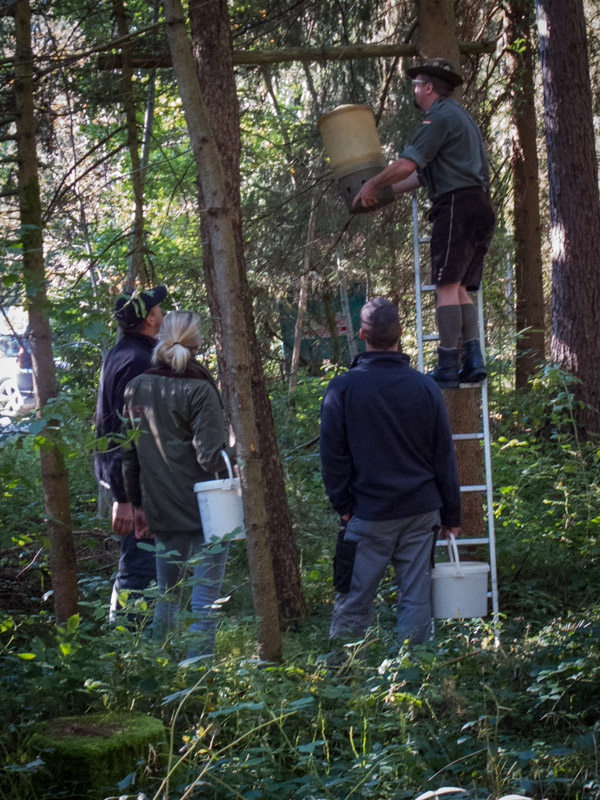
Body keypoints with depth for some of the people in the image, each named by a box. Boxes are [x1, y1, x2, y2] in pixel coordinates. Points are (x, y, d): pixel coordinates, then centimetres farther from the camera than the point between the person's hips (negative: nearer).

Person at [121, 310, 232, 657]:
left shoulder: (137, 388, 6)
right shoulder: (198, 389, -12)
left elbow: (129, 453, 11)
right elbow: (211, 455, -17)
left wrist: (137, 503, 17)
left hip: (161, 511, 6)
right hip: (204, 510, -6)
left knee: (167, 594, 17)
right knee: (206, 596, 1)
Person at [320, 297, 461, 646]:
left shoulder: (342, 389, -7)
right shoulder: (426, 387, -1)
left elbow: (333, 455, -4)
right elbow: (444, 457, 5)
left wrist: (343, 505, 7)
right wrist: (451, 513, 13)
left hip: (368, 513, -2)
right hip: (421, 513, 2)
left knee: (353, 603, 6)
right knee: (417, 600, 7)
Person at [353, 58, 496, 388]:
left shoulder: (440, 117, -6)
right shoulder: (461, 116, 26)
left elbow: (407, 165, -15)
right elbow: (424, 174, 30)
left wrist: (373, 184, 0)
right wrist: (384, 191, 31)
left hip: (457, 206, -10)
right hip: (480, 208, 10)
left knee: (447, 286, -10)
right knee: (460, 289, 9)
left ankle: (447, 368, -14)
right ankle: (473, 360, -1)